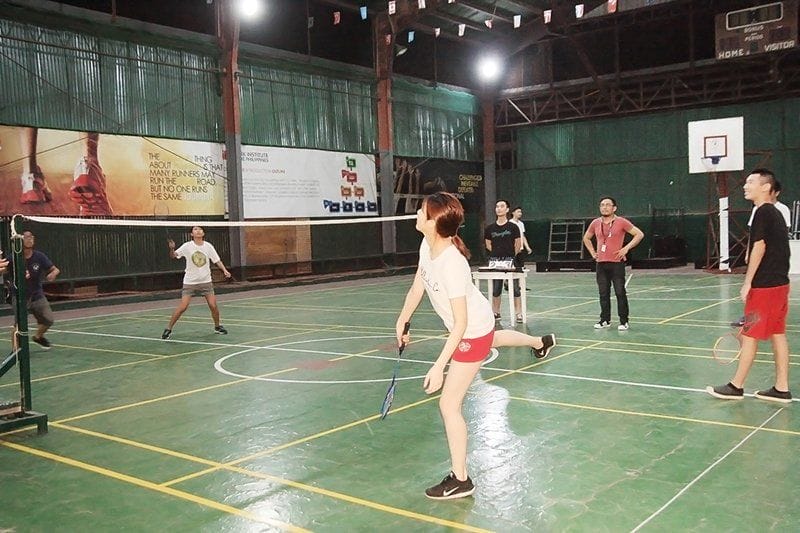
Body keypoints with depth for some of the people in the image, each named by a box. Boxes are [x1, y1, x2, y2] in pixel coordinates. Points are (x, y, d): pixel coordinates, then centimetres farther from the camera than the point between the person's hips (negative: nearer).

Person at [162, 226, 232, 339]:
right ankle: (168, 329, 5)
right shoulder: (187, 246, -8)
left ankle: (217, 327, 19)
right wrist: (172, 249, -31)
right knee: (182, 307, -9)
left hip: (206, 281, 2)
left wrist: (225, 270, -14)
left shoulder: (208, 246, -3)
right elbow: (173, 256, -9)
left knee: (213, 305, -5)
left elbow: (217, 261, 2)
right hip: (190, 282, -2)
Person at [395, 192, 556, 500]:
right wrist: (402, 323, 9)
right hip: (479, 324, 10)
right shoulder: (427, 247, -15)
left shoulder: (452, 264, -38)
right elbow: (417, 289, 1)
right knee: (491, 339, 43)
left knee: (449, 404, -7)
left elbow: (460, 323, -34)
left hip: (473, 332, -9)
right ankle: (541, 343, 75)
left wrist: (439, 366, -36)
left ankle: (460, 480, 8)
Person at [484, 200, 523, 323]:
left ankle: (519, 313, 4)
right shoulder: (490, 228, 4)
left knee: (515, 288, -2)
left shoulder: (513, 227, -3)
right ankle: (496, 313, 18)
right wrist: (497, 254, 9)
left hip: (510, 261, -3)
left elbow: (518, 245, 2)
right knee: (496, 289, 7)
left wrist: (512, 255, 8)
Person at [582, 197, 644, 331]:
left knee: (620, 293, -3)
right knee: (603, 293, 8)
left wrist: (626, 248, -9)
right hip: (601, 263, 4)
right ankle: (605, 320, 18)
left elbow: (639, 234, -3)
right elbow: (586, 238, 26)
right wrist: (592, 252, 14)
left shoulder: (621, 222, -4)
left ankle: (624, 322, 5)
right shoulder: (595, 223, 9)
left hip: (617, 263, -4)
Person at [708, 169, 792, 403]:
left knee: (749, 335, -1)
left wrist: (748, 282, -16)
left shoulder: (763, 212, -13)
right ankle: (781, 389, 14)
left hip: (764, 286, -9)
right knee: (777, 334, 10)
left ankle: (736, 386, 7)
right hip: (779, 283, 9)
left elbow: (759, 247, -18)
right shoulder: (776, 213, 14)